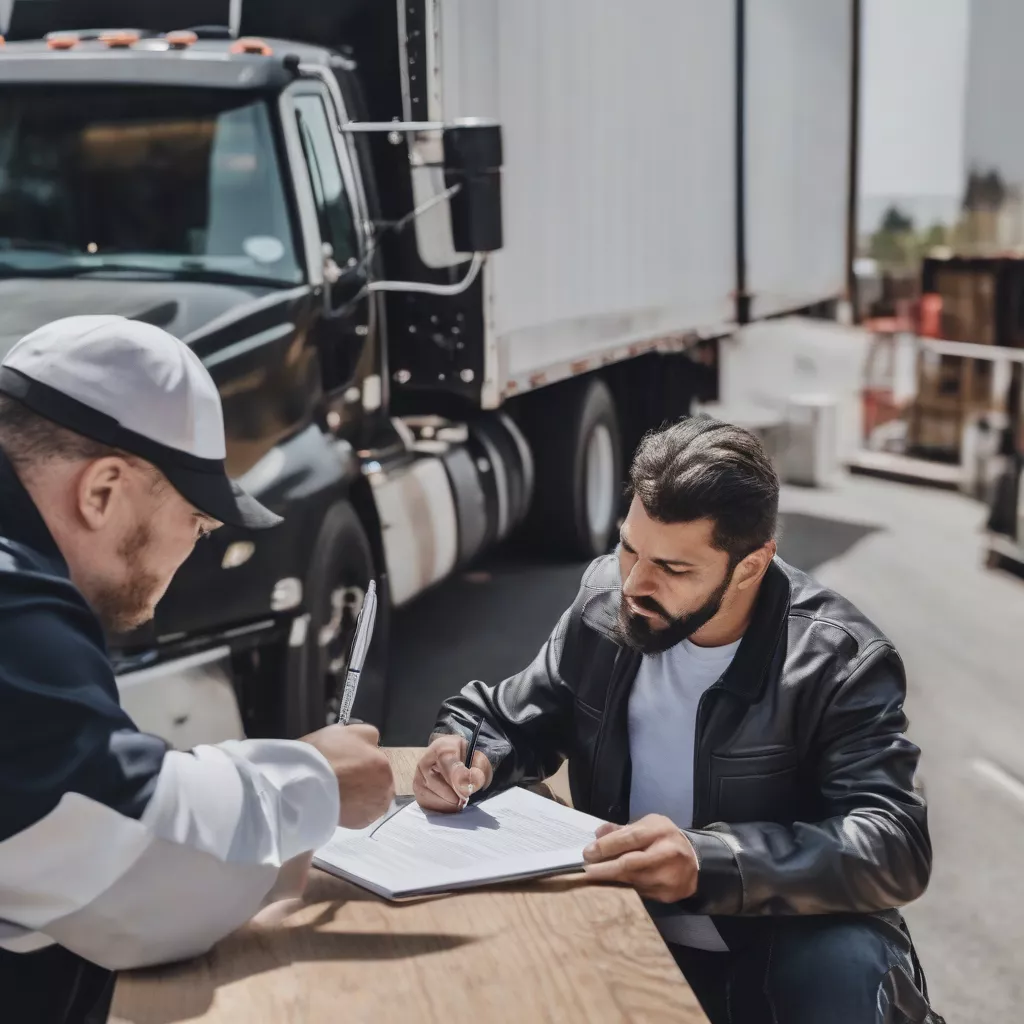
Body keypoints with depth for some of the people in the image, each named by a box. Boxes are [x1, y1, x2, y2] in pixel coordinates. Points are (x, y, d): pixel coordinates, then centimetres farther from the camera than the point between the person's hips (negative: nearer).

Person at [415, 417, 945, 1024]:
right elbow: (504, 720, 8)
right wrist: (471, 757, -17)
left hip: (777, 950, -4)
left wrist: (707, 862, -42)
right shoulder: (606, 597, -3)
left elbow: (897, 845, -28)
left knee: (847, 969, -34)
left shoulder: (839, 661, -17)